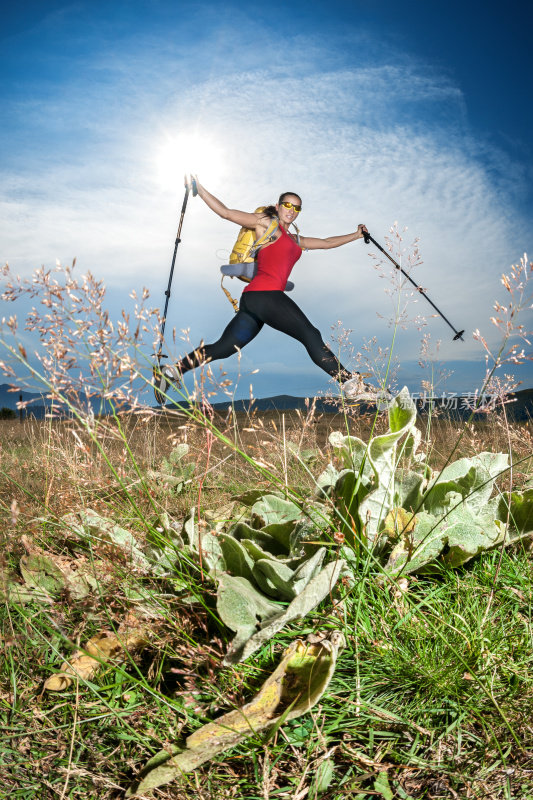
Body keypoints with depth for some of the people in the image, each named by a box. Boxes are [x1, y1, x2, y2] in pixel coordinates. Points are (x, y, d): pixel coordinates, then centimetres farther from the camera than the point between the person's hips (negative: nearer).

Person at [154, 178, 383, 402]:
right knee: (310, 335, -7)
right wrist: (198, 187, 2)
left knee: (222, 348, 3)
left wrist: (356, 235, 42)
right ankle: (351, 384, -4)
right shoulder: (266, 223, 7)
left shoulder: (296, 240, 29)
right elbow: (225, 212, 5)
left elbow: (327, 243, 39)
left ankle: (171, 372, 3)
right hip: (263, 294, -9)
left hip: (253, 300, 9)